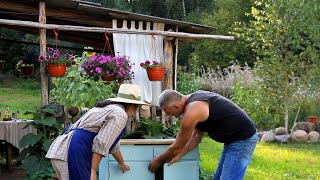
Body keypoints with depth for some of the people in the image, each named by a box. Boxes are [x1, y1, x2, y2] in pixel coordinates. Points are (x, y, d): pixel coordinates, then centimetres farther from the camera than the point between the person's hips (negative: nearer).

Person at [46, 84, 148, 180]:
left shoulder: (109, 108, 25)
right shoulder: (120, 115, -4)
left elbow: (111, 142, 41)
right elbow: (100, 144, -16)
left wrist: (122, 164, 54)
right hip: (74, 155, -10)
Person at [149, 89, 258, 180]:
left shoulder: (192, 112, -22)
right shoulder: (195, 99, 8)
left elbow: (177, 147, -10)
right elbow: (197, 135, 16)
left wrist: (158, 160, 5)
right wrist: (178, 155, 14)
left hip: (242, 140, -11)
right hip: (235, 139, 11)